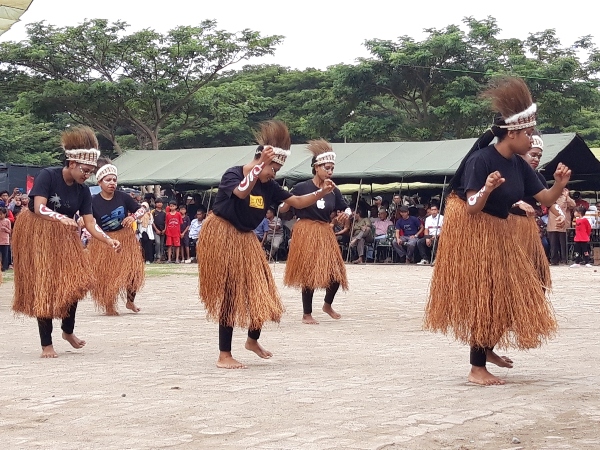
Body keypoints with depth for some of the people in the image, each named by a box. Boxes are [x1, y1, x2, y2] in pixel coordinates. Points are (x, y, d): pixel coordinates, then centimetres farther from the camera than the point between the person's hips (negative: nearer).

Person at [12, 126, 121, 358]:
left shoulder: (83, 191, -2)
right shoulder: (47, 176, -17)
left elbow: (90, 223, -6)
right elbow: (39, 208, -26)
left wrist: (108, 240, -21)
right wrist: (62, 218, -40)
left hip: (64, 238, 5)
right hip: (37, 235, -5)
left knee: (73, 284, -2)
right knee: (43, 288, -7)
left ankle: (68, 330, 21)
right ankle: (46, 344, -1)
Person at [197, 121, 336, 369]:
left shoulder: (268, 186, 2)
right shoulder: (232, 174, -17)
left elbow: (297, 202, 2)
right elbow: (242, 192, -39)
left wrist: (321, 193, -14)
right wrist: (260, 164, -44)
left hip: (246, 239, 8)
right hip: (222, 237, -7)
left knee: (261, 290, 8)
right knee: (229, 293, -8)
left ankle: (253, 339, 32)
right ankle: (224, 355, -1)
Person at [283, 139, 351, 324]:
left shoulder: (334, 191, 3)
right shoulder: (301, 187, -8)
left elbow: (346, 208, 12)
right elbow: (285, 208, -2)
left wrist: (346, 214, -9)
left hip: (326, 234, 5)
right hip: (306, 234, -5)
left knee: (336, 272, 4)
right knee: (309, 273, -1)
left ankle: (327, 304, 31)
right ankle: (307, 314, 13)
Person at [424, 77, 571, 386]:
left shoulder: (519, 165, 1)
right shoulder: (481, 160, -22)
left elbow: (545, 200, 3)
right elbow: (472, 208, -24)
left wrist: (559, 185, -17)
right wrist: (487, 189, -42)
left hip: (497, 233, 9)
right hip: (472, 232, -8)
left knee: (507, 293, 14)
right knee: (483, 296, -7)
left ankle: (487, 349, 33)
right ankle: (477, 368, 0)